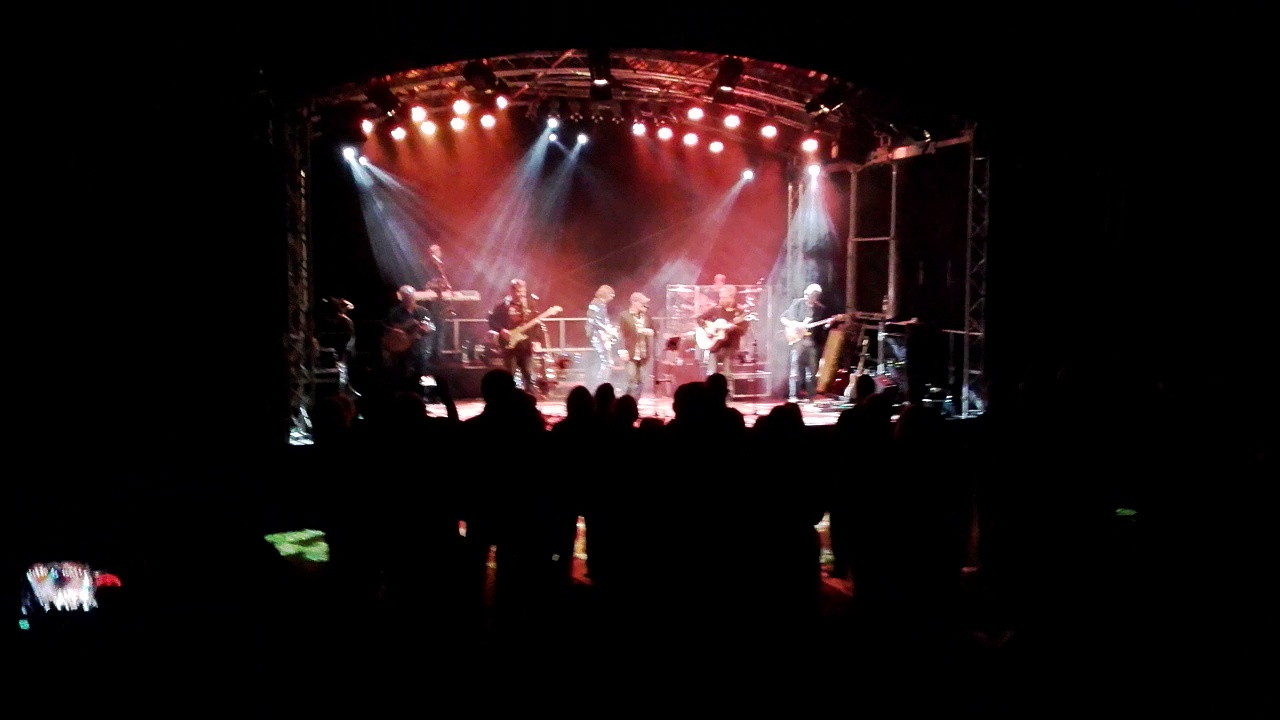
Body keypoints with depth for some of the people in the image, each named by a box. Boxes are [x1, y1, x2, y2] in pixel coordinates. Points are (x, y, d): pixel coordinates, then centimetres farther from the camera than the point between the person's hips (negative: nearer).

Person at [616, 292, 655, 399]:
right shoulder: (624, 316, -5)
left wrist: (650, 332, -4)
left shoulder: (646, 316, 12)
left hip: (643, 354, 6)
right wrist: (623, 351, -18)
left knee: (640, 381, 7)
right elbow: (621, 335, -9)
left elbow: (652, 331, 20)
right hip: (631, 354, -6)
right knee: (632, 381, -9)